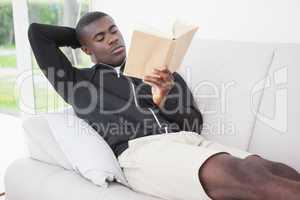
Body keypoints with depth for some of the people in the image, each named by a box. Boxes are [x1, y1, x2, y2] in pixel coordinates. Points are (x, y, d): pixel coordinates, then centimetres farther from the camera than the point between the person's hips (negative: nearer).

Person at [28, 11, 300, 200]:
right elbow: (37, 32, 21)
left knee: (272, 171, -25)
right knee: (239, 174, -32)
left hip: (189, 141, 4)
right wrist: (77, 37, 32)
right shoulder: (79, 82, 20)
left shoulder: (157, 74, 25)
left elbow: (195, 124, 17)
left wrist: (164, 100, -2)